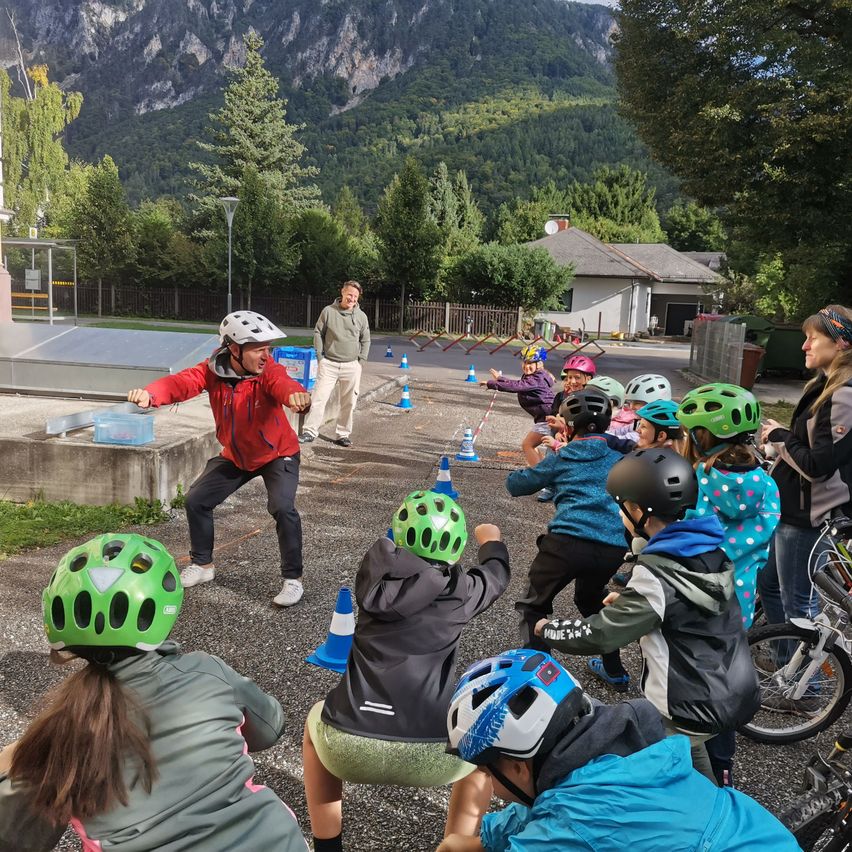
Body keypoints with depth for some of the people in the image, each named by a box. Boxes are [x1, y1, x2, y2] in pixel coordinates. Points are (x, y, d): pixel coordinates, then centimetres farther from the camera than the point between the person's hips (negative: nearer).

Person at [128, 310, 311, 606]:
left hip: (278, 454, -4)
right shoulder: (212, 370, -17)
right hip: (235, 456, 5)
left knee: (282, 507, -25)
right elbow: (180, 382, -33)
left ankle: (293, 579, -7)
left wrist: (296, 396, -76)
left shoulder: (269, 371, -27)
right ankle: (203, 564, 29)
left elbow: (283, 384, -50)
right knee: (196, 500, 6)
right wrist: (149, 394, -55)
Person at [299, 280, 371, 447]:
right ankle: (310, 431, 0)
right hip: (329, 363, -2)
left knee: (349, 402, 6)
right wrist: (320, 357, 0)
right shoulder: (328, 311, 0)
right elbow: (318, 333, 6)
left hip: (351, 366, 2)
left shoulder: (361, 316, 5)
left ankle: (343, 434, 16)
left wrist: (361, 361, 3)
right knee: (319, 398, -5)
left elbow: (365, 341, 13)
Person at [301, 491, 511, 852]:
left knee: (317, 719, 36)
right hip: (429, 754, -1)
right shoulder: (460, 591, 9)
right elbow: (497, 572, 32)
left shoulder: (375, 570, 11)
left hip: (347, 746, 1)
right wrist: (491, 539, 53)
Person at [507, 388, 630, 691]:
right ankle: (614, 671, 38)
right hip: (613, 547, 5)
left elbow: (515, 485, 16)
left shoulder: (561, 458, 10)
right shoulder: (620, 456, 17)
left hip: (567, 541, -4)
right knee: (591, 599, 33)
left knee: (534, 605, 14)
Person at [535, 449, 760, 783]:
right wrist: (630, 598, 16)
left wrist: (547, 629, -6)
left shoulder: (657, 573, -26)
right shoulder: (710, 548, -1)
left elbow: (600, 635, -22)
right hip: (738, 694, 8)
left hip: (693, 710, -8)